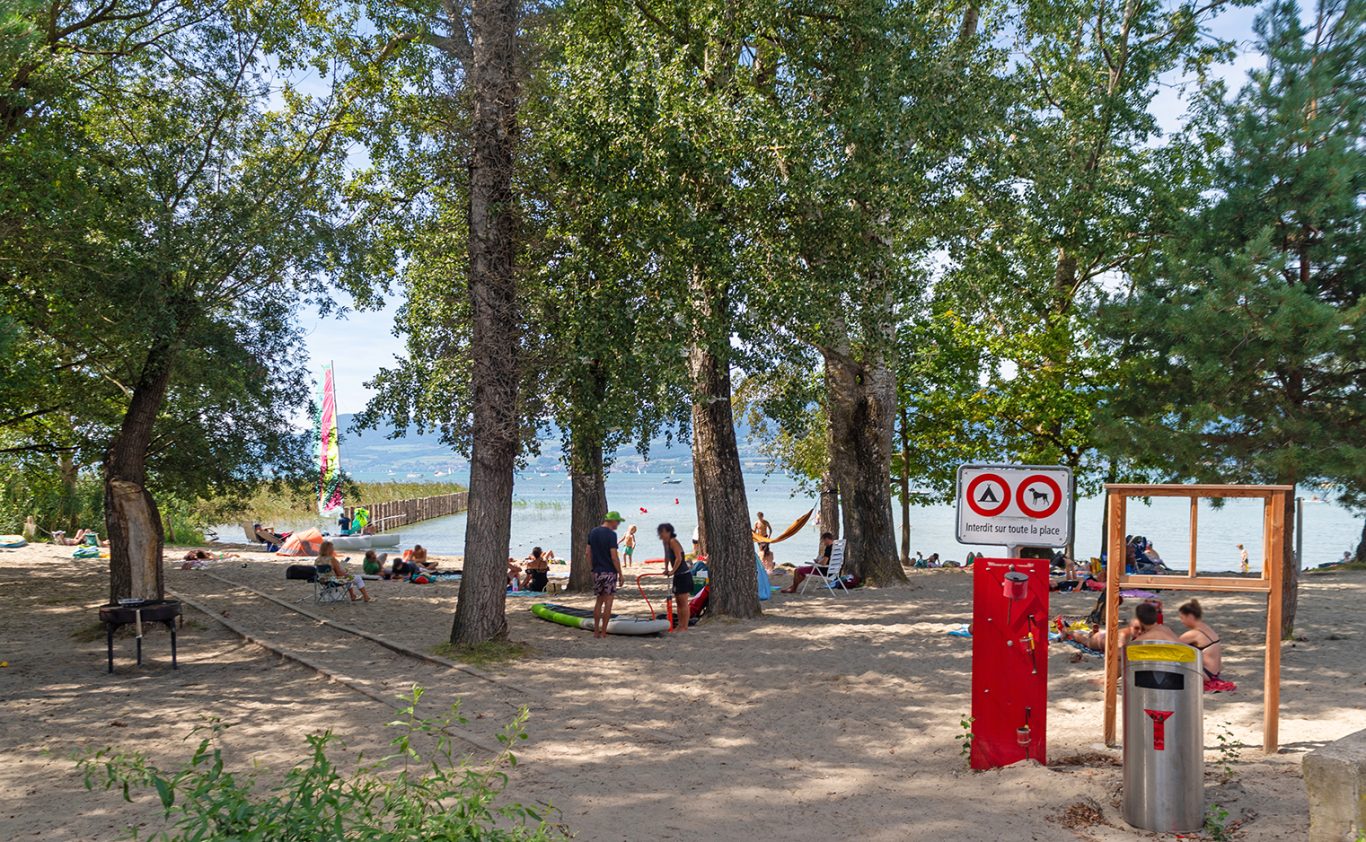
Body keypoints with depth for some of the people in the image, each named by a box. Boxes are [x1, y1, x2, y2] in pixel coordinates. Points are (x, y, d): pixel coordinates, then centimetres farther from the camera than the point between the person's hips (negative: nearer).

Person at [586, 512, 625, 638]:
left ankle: (596, 631, 15)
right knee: (608, 601, 1)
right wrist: (620, 574, -9)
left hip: (597, 571, 6)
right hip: (609, 572, -6)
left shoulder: (592, 532, 7)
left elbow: (588, 553, 10)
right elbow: (614, 557, -17)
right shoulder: (611, 534, -14)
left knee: (599, 600, 15)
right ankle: (603, 632, 3)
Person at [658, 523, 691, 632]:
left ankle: (684, 627, -1)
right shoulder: (665, 542, 9)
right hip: (677, 575, 10)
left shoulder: (673, 542, -19)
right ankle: (680, 625, 22)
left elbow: (679, 558, -25)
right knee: (678, 602, 14)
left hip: (684, 575, -10)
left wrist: (672, 571, -19)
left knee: (684, 602, -5)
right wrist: (666, 569, 16)